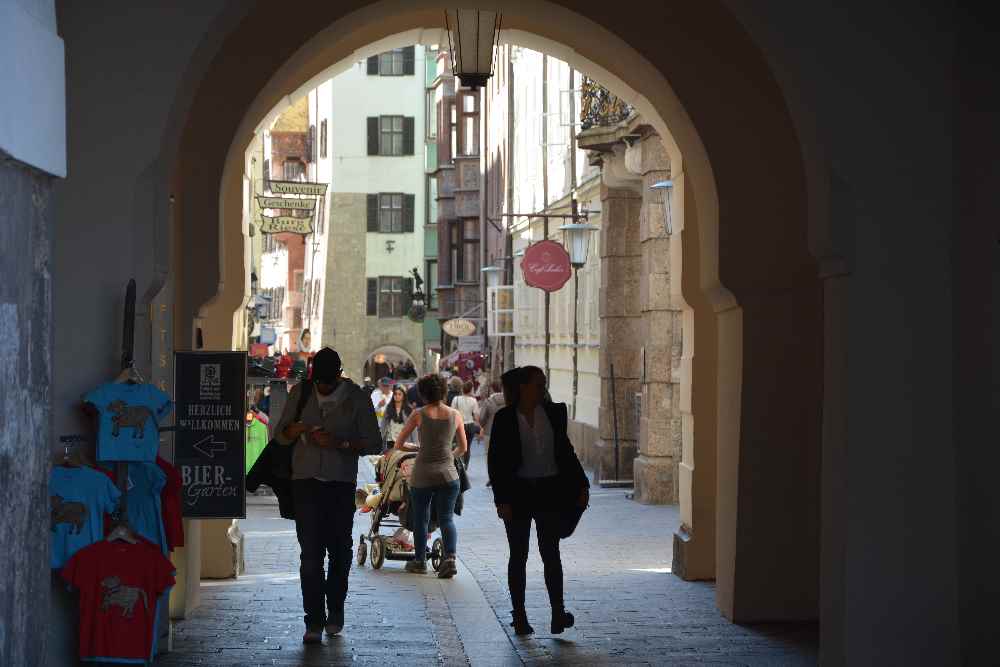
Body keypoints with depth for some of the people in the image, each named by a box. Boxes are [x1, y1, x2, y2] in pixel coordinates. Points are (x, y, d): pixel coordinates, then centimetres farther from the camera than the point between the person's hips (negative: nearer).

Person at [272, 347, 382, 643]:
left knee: (339, 551, 9)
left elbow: (374, 444, -2)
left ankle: (334, 611, 27)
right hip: (306, 482, 1)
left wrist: (339, 443, -16)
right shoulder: (300, 392, 6)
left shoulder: (356, 398, -1)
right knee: (310, 554, -7)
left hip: (341, 485, -1)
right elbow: (280, 436, 11)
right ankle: (314, 621, -6)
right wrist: (295, 430, -13)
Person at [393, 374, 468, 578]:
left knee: (420, 518, 13)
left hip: (422, 474, -2)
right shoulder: (455, 415, 2)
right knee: (446, 518, 7)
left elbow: (399, 444, 1)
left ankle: (420, 561, 23)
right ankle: (450, 558, -13)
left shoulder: (419, 414, -5)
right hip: (448, 474, 2)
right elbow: (463, 448, 13)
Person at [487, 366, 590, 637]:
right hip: (518, 493, -2)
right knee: (519, 555, 6)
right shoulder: (504, 418, -5)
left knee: (551, 553, -5)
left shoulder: (554, 413, 5)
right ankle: (519, 617, 12)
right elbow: (495, 462, -5)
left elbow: (565, 451, 13)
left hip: (549, 492, 2)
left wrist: (581, 485, 7)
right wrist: (502, 500, -11)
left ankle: (558, 614, -8)